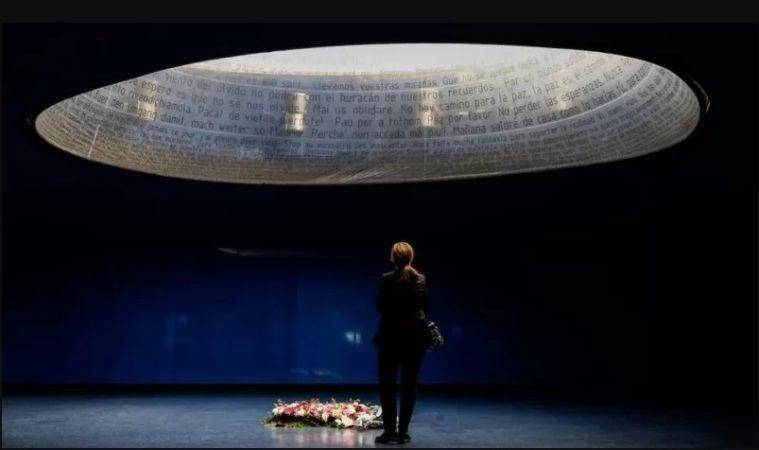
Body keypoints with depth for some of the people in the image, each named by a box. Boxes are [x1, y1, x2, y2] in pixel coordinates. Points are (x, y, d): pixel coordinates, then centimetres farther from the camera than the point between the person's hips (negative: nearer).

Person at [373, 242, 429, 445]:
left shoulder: (387, 279, -10)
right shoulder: (421, 279, -1)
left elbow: (380, 307, -5)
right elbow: (425, 307, 4)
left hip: (391, 336, -3)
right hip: (415, 337, 3)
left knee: (387, 384, 6)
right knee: (409, 385, 8)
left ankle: (390, 431, 2)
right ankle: (403, 432, 8)